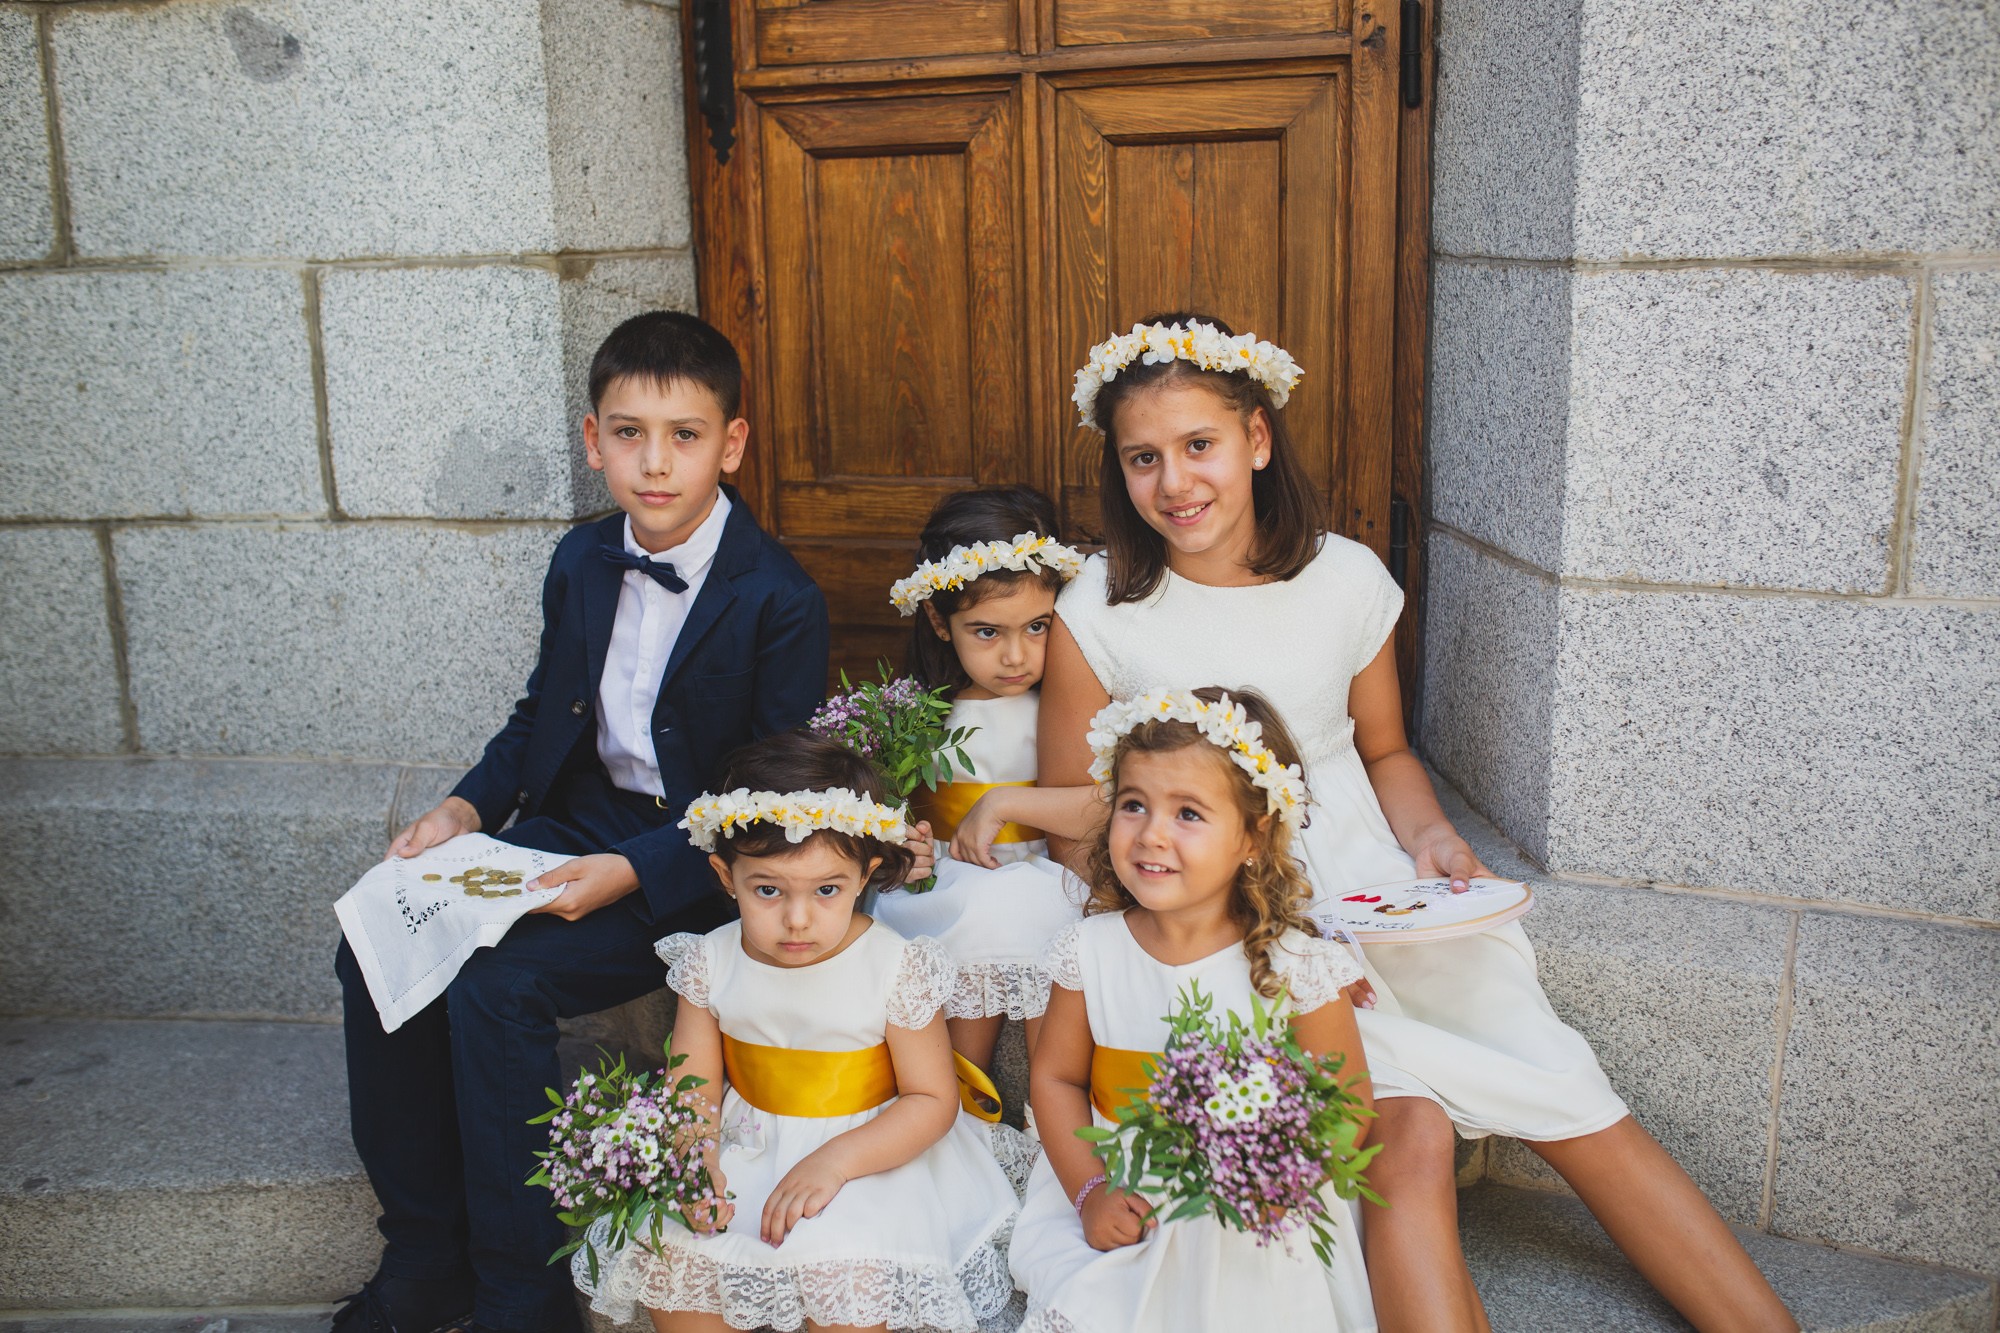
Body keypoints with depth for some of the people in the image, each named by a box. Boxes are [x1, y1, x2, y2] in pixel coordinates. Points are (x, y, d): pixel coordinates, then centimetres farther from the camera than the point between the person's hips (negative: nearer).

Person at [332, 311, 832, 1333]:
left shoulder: (779, 602, -16)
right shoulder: (581, 562, 5)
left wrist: (630, 871, -24)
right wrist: (467, 807, -1)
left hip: (692, 865, -7)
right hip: (572, 822, 7)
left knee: (496, 982, -26)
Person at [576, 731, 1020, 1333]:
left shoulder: (896, 966, -15)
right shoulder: (711, 962, -4)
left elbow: (932, 1099, -12)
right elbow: (695, 1084, -1)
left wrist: (834, 1161, -24)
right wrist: (696, 1161, -22)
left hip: (868, 1151, -3)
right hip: (743, 1151, 4)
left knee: (849, 1278, -27)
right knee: (668, 1254, -16)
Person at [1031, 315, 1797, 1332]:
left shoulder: (1345, 579, 0)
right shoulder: (1097, 616, -9)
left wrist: (1428, 836, -5)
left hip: (1374, 889, 4)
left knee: (1582, 1110, -9)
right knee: (1411, 1131, -27)